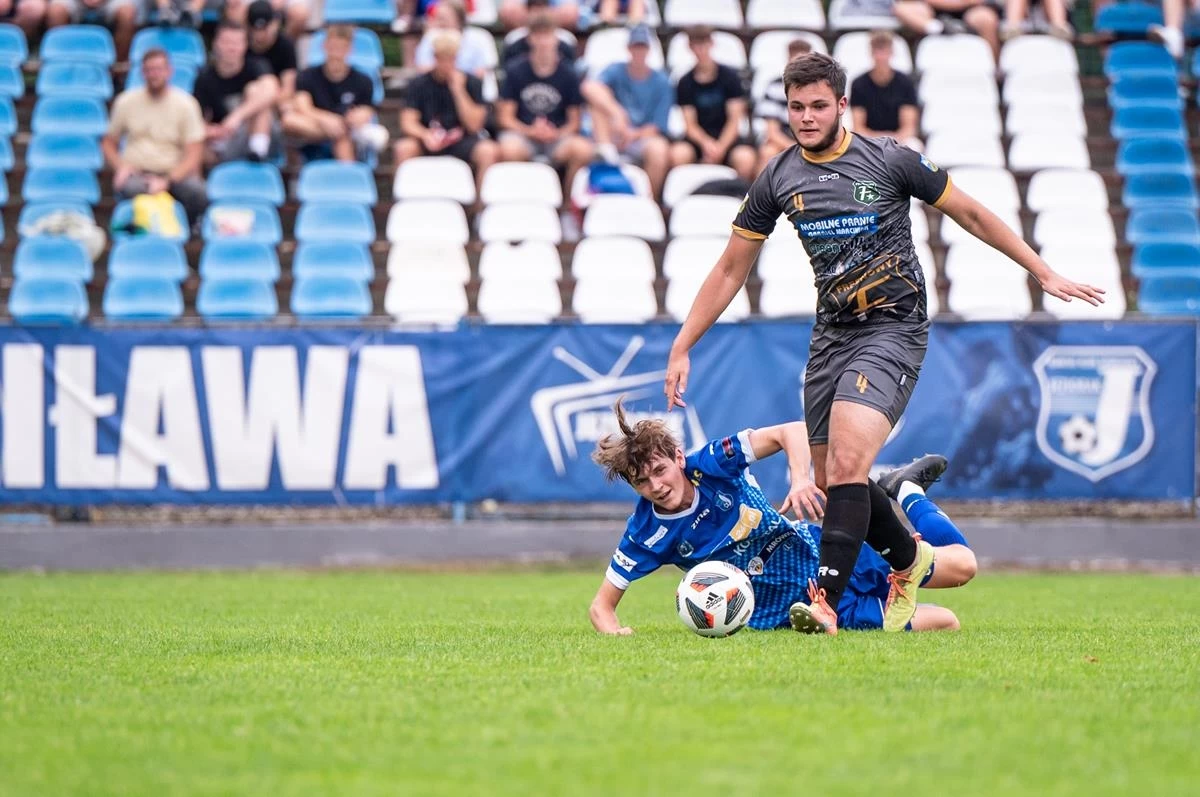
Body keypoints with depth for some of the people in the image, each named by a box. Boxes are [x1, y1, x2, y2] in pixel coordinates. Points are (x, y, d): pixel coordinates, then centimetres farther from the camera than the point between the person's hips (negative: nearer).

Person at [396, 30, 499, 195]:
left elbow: (473, 125, -7)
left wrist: (459, 90, -15)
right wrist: (425, 135, -28)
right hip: (430, 143, 0)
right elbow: (408, 123, -6)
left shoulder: (471, 83, -1)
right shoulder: (419, 84, 0)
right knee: (404, 148, -31)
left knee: (488, 150, -30)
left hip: (462, 141, 0)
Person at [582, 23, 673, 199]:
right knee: (597, 94, -22)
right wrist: (617, 114, -37)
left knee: (659, 148, -37)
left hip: (641, 139, 0)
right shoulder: (615, 71, 1)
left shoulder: (661, 83, 2)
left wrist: (632, 134, -21)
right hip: (612, 137, 0)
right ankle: (605, 150, -34)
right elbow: (589, 87, -23)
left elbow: (657, 128, -1)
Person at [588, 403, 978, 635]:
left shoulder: (712, 463, -14)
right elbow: (602, 604, -9)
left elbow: (791, 432, -12)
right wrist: (614, 632, -32)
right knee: (944, 623, -10)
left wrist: (801, 480, -32)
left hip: (819, 548, 2)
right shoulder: (646, 534, -15)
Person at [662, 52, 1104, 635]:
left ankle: (825, 603, -25)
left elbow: (971, 214, 3)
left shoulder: (890, 160, -9)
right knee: (830, 479, 7)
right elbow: (730, 270, 9)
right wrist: (682, 347, 5)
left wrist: (1043, 272, 5)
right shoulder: (777, 179, 2)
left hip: (894, 329, -5)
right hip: (831, 334, 5)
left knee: (845, 465, -24)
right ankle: (909, 560, 35)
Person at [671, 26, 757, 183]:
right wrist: (707, 144, -20)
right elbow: (690, 125, 1)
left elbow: (734, 120, -1)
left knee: (746, 157, -34)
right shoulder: (686, 83, 5)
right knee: (678, 153, -34)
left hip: (727, 136, -1)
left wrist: (720, 147, -17)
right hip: (699, 137, 1)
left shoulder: (729, 76, 2)